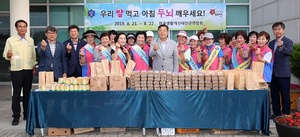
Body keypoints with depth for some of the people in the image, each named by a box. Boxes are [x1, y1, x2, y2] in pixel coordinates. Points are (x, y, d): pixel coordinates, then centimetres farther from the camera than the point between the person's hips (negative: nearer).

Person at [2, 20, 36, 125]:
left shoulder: (30, 40, 9)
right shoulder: (10, 40, -1)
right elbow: (5, 55, -2)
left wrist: (34, 67, 9)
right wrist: (8, 55, -24)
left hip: (29, 70, 3)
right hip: (16, 70, -3)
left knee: (27, 93, 9)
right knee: (16, 94, 0)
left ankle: (27, 114, 19)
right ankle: (16, 116, 8)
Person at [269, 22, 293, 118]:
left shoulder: (288, 42, -5)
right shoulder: (271, 43, 13)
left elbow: (289, 52, -24)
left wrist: (282, 46, -43)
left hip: (283, 72, -6)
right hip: (273, 72, 6)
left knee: (285, 95, -1)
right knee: (274, 94, 11)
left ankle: (286, 114, 7)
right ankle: (276, 113, 22)